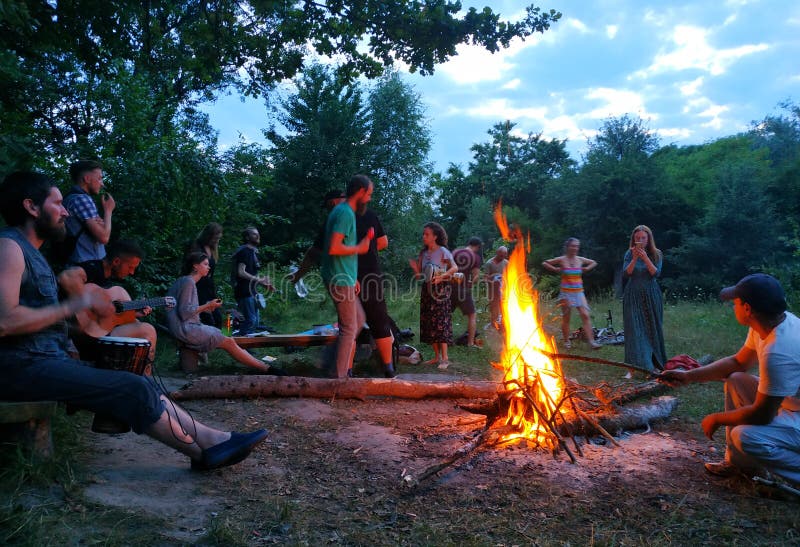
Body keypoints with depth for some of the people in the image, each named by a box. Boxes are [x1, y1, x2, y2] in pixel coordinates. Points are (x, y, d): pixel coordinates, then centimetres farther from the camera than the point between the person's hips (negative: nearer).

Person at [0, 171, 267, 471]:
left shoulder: (31, 252, 20)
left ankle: (214, 439, -4)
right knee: (133, 389, -16)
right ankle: (205, 451, -4)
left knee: (141, 387, -2)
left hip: (48, 358, 10)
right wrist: (73, 305, -17)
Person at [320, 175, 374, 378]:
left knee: (359, 319, 20)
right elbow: (334, 248, -27)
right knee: (349, 328, -1)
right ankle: (341, 376, 8)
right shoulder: (345, 213, -17)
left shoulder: (344, 211, 15)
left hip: (344, 279, 10)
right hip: (340, 280, -10)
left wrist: (353, 277, 19)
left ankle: (346, 368, 26)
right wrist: (359, 248, -12)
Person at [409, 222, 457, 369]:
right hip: (427, 289, 6)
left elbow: (455, 268, -9)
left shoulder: (443, 251, -6)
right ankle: (437, 356, 14)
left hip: (440, 289, -6)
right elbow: (420, 275, 9)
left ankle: (444, 358, -6)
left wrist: (442, 276, -23)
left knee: (440, 322, -9)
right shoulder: (423, 253, 10)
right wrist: (415, 268, -12)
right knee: (429, 323, 5)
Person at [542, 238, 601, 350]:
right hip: (566, 293, -3)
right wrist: (556, 269, -4)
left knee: (585, 315, -9)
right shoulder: (562, 260, -4)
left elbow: (594, 263, 24)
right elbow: (545, 263, 2)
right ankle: (566, 341, 19)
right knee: (566, 317, 6)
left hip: (579, 292, 3)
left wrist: (586, 269, 8)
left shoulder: (580, 260, 5)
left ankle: (591, 341, -11)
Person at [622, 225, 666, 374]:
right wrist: (634, 258, -19)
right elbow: (625, 274, -7)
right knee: (634, 330, -6)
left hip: (651, 295, 1)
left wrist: (645, 258, -21)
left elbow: (656, 273, -9)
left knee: (652, 329, 7)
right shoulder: (629, 254, 1)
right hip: (633, 296, -1)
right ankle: (634, 367, -7)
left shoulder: (656, 254, 2)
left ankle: (654, 363, 22)